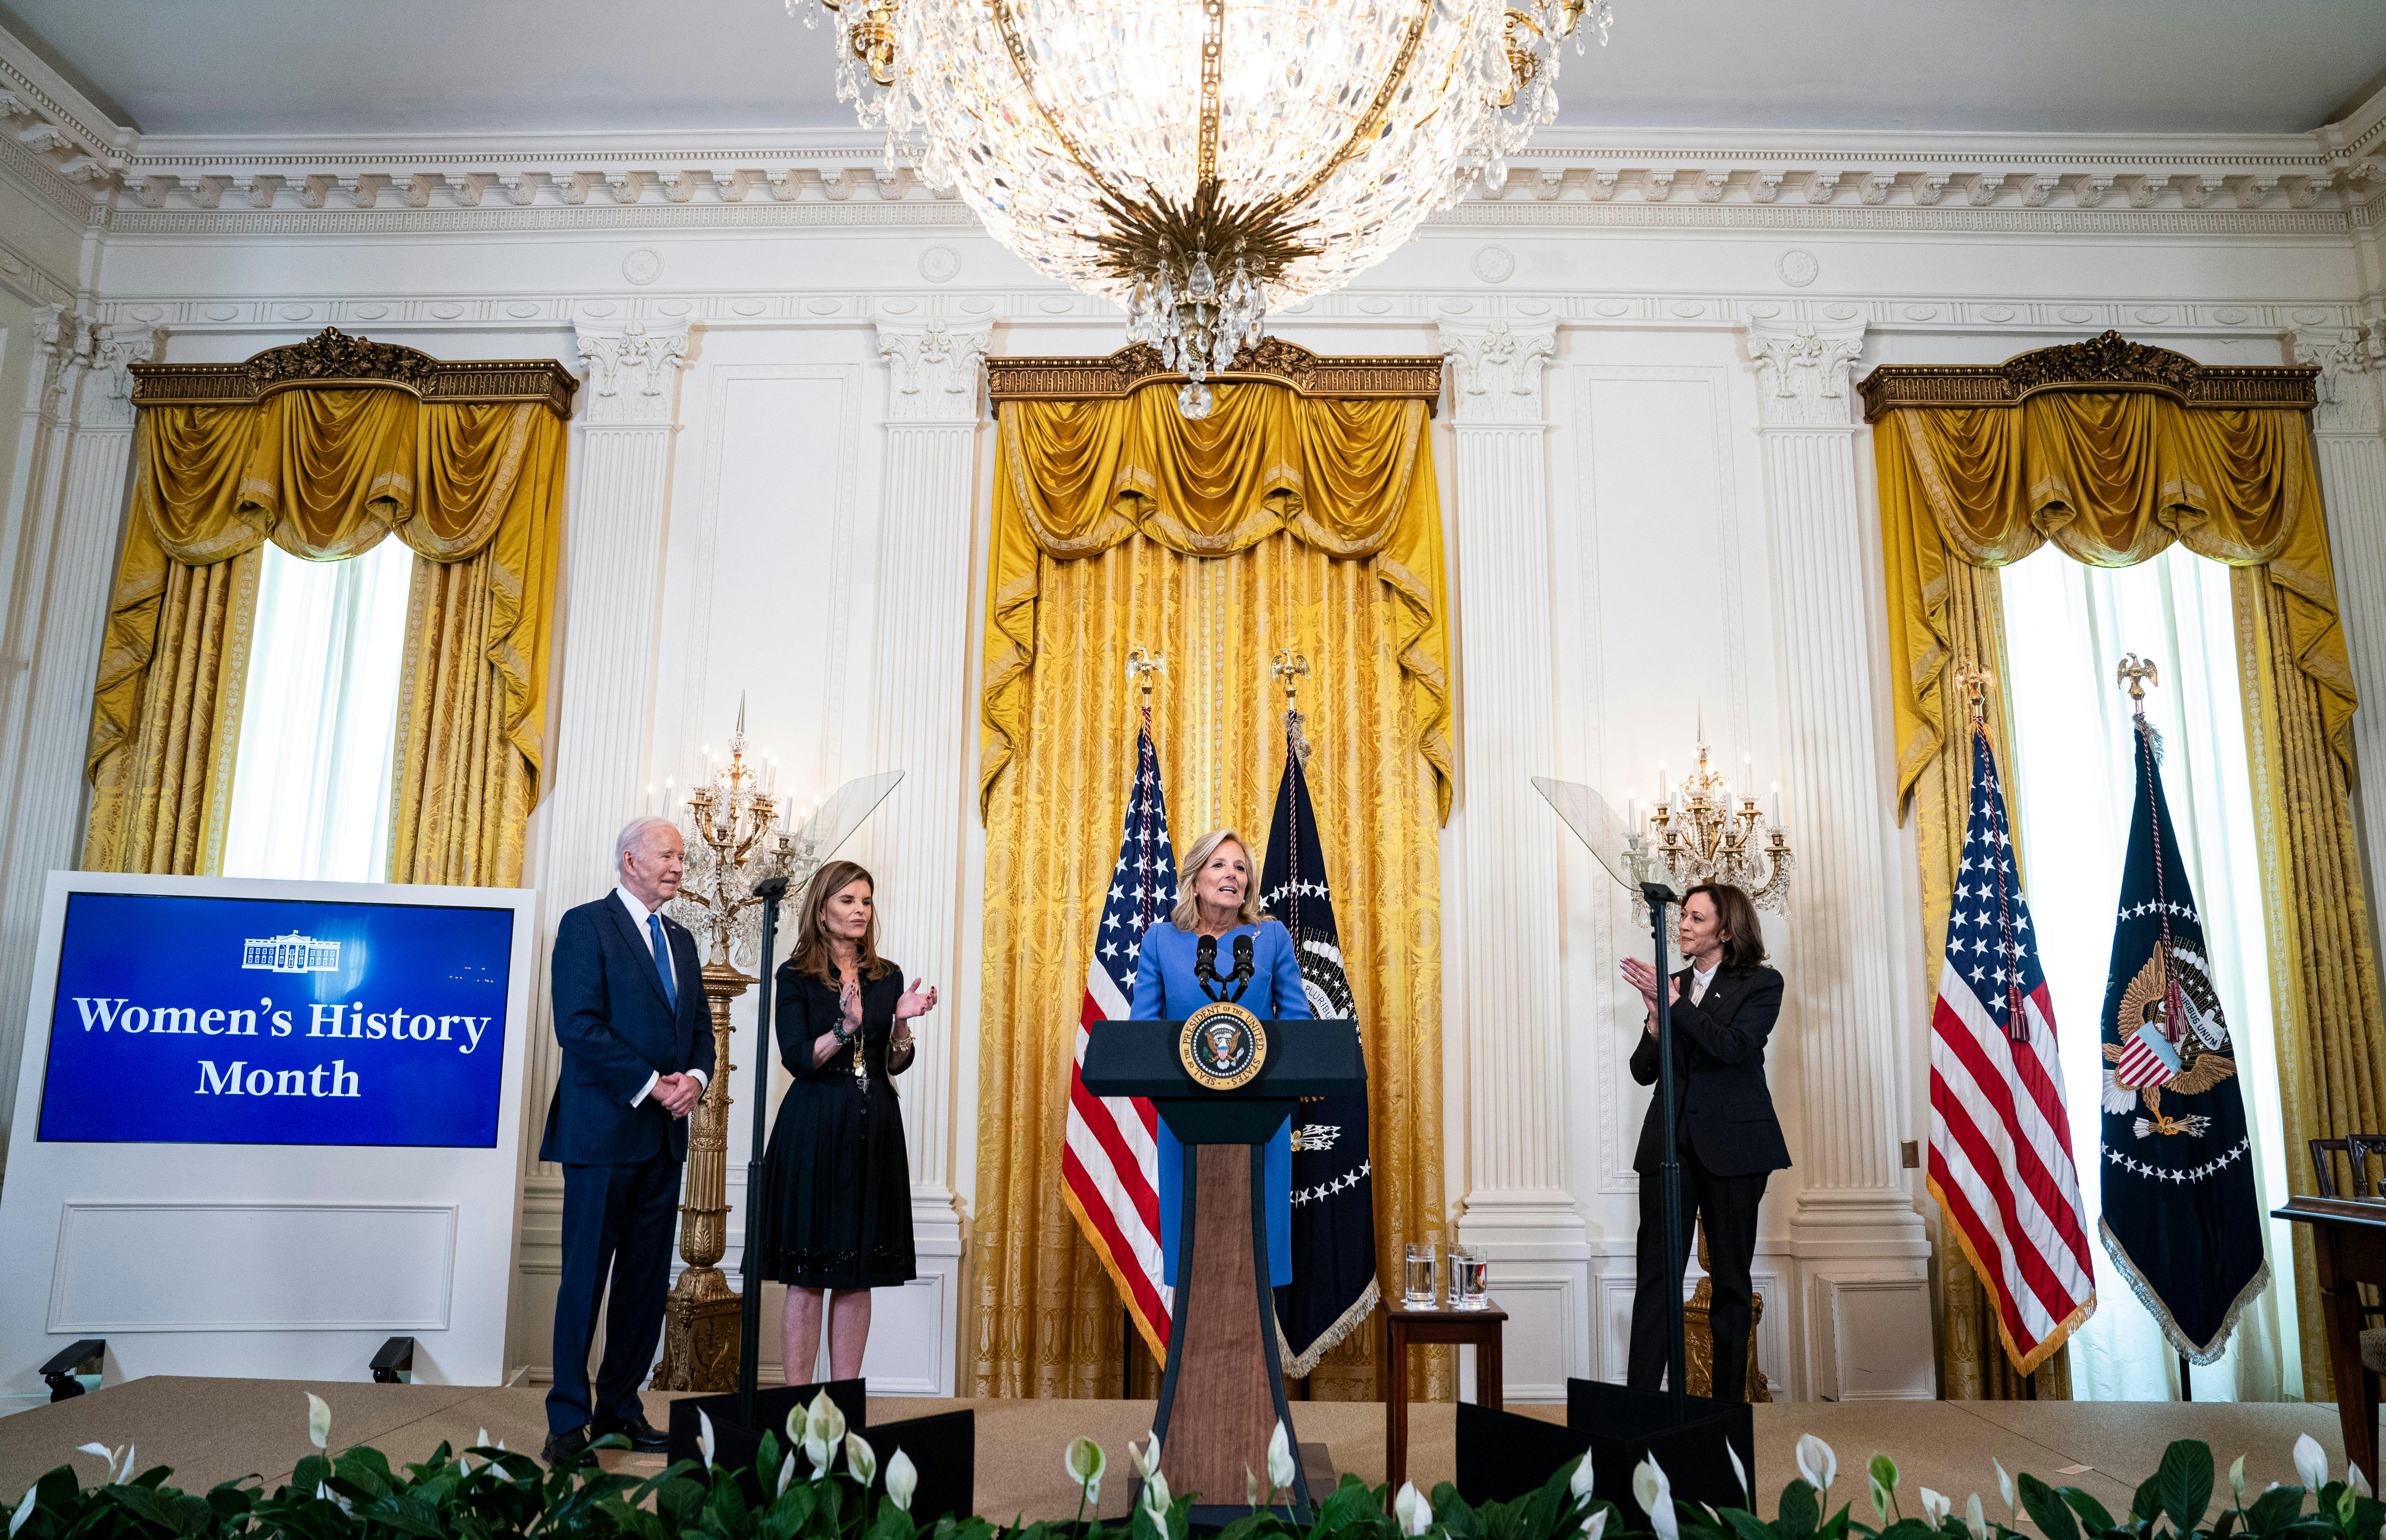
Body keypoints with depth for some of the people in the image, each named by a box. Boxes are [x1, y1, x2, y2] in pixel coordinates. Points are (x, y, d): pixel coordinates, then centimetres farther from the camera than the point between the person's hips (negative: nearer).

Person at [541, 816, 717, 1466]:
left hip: (665, 1134, 7)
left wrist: (694, 1078, -3)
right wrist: (650, 1085, -16)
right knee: (586, 1278, 0)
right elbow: (578, 1025, -14)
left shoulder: (681, 939, 17)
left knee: (647, 1281, 10)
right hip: (604, 1130, -7)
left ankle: (619, 1407, 20)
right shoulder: (586, 925, -5)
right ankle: (568, 1420, 10)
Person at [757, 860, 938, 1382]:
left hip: (874, 1130, 4)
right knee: (807, 1277, 0)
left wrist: (903, 1022, -12)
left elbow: (897, 1064, 7)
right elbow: (798, 1059, -9)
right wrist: (846, 1027, -23)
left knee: (859, 1277, 6)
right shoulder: (796, 977, -1)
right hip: (814, 1130, -4)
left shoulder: (888, 977, 10)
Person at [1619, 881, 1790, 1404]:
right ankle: (1640, 1395, -5)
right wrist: (1656, 1015, -9)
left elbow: (1733, 1047, -17)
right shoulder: (1672, 986, 13)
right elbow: (1643, 1071, 8)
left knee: (1731, 1276, 7)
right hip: (1669, 1142, 3)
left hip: (1732, 1144, -3)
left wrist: (1673, 1002, -19)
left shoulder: (1761, 984, 1)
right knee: (1656, 1273, -4)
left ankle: (1728, 1399, 17)